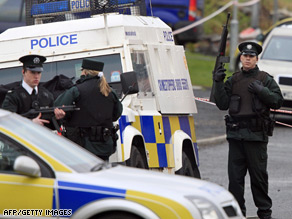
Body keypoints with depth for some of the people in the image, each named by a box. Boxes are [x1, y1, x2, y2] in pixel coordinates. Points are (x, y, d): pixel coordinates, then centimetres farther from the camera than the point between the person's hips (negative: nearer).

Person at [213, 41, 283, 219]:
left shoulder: (265, 79, 5)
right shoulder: (233, 81, 14)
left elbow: (278, 101, 0)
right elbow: (222, 104, 9)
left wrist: (261, 91, -13)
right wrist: (219, 84, -2)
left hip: (257, 134, -3)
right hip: (236, 134, 3)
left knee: (259, 175, 1)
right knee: (235, 176, 2)